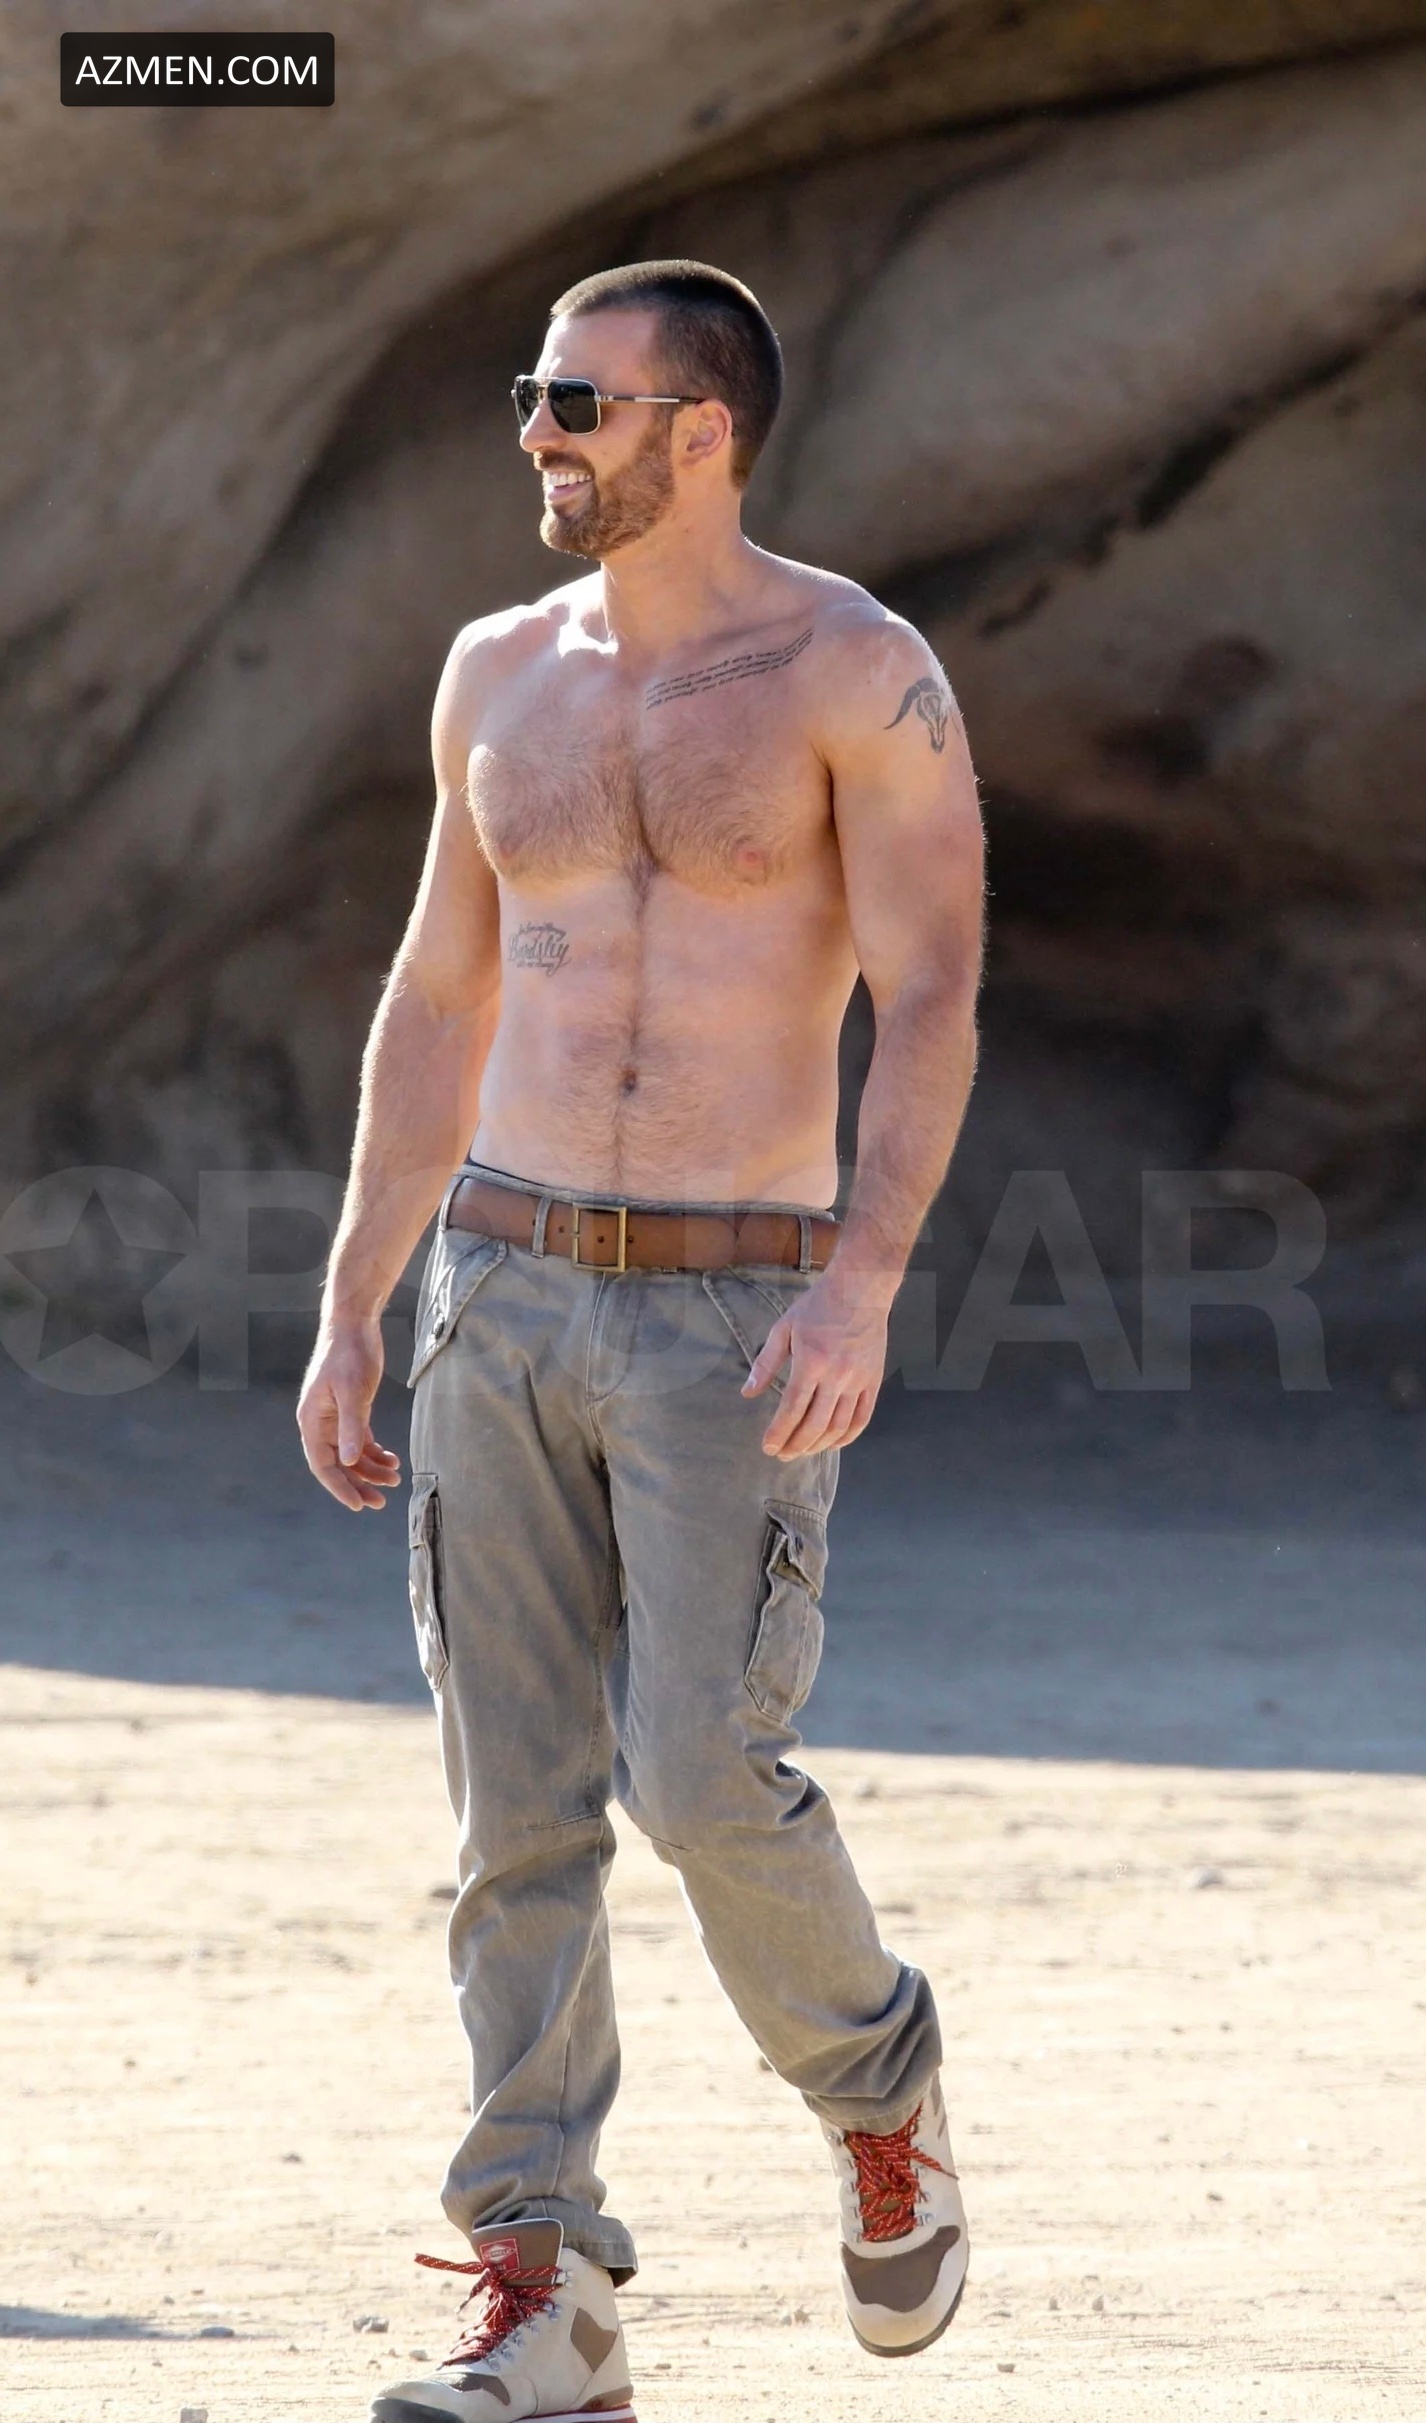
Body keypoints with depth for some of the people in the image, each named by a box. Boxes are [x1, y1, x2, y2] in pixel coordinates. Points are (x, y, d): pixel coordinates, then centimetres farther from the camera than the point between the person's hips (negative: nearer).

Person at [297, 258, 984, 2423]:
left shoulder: (858, 674, -7)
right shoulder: (504, 676, 10)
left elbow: (931, 1002, -13)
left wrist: (864, 1285, -26)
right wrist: (350, 1316, 12)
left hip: (734, 1324, -5)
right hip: (503, 1293, 5)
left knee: (708, 1779, -14)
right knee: (517, 1813, 0)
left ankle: (879, 2085, 17)